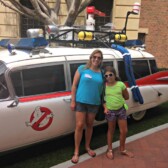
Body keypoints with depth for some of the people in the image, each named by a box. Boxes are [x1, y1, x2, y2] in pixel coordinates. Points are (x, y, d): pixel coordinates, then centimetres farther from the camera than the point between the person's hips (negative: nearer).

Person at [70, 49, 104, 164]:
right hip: (81, 101, -2)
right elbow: (74, 85, -3)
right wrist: (73, 101, -7)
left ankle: (87, 147, 34)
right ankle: (76, 152, 13)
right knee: (79, 126, -1)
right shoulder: (82, 69, -4)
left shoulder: (101, 73, 3)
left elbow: (102, 88, 8)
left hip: (94, 103, 3)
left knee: (89, 125, 14)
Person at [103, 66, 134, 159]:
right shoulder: (104, 86, -9)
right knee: (111, 130, 12)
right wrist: (105, 107, -12)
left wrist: (118, 98, -4)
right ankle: (110, 150, 29)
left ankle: (122, 149, 31)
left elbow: (127, 97, 3)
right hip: (110, 111, -2)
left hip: (121, 109, 2)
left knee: (124, 131, 9)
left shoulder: (121, 84, -8)